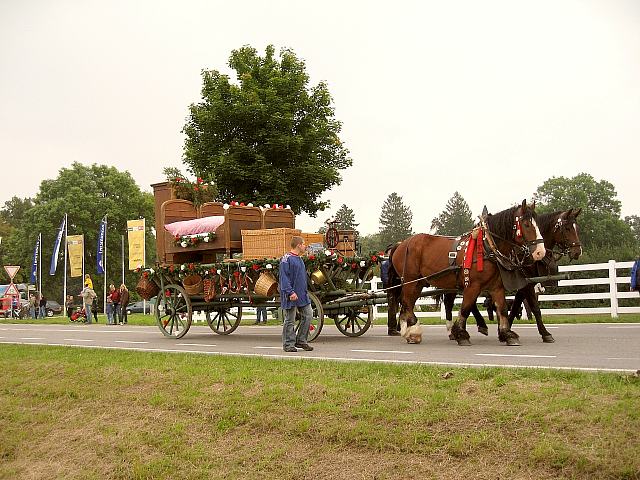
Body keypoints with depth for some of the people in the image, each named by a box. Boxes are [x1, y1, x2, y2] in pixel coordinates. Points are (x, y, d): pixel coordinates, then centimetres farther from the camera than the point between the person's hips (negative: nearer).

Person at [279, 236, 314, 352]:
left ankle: (301, 341, 16)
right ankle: (288, 344, 9)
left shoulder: (299, 259, 16)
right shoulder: (286, 259, -12)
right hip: (291, 295, -9)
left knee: (308, 315, 5)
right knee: (290, 321, 0)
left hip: (302, 294, 9)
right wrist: (290, 292, -23)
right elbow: (284, 277, -18)